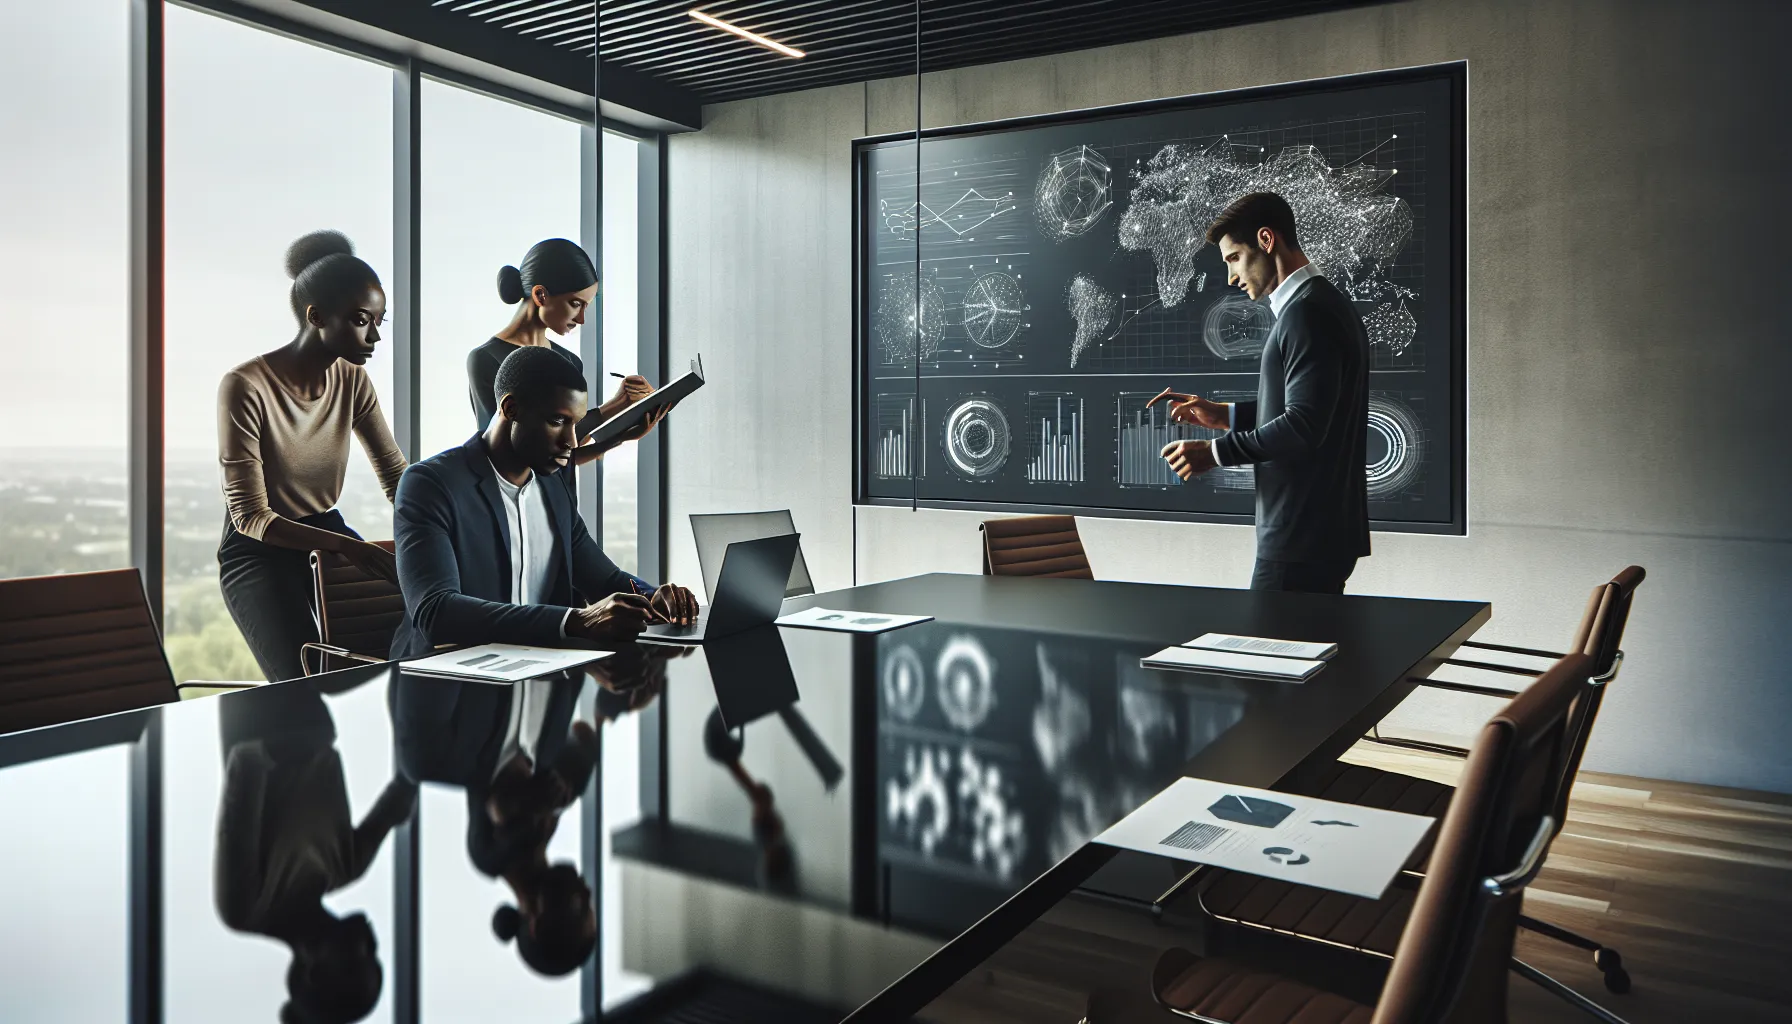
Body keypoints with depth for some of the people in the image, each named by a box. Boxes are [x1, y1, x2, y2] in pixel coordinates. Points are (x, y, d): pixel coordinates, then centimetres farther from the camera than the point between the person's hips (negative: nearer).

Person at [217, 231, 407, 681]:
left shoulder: (352, 380, -2)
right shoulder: (245, 386, -19)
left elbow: (397, 476, -1)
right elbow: (250, 517, -20)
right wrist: (347, 546, -33)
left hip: (327, 531, 5)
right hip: (260, 549, -5)